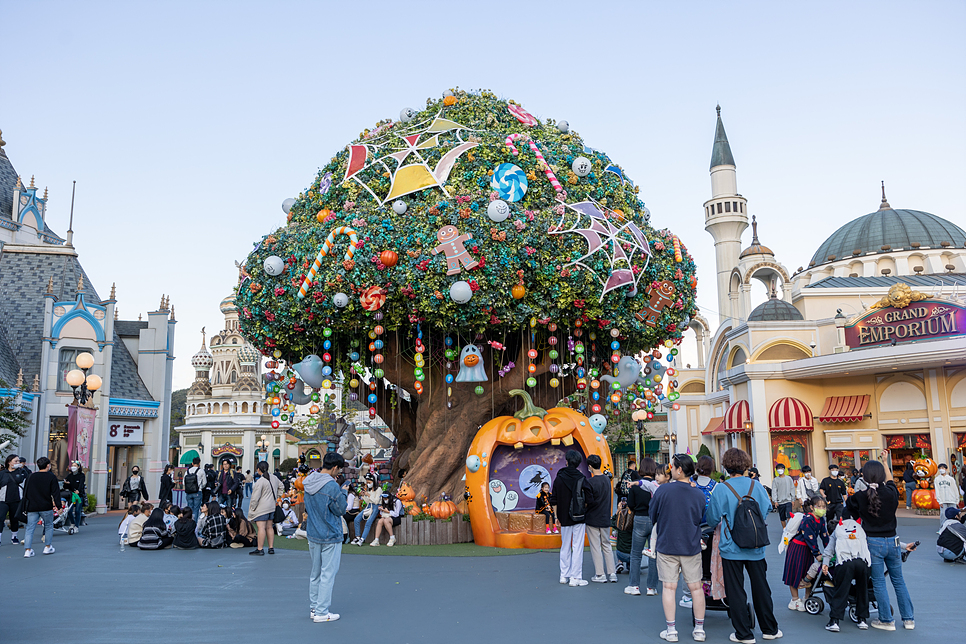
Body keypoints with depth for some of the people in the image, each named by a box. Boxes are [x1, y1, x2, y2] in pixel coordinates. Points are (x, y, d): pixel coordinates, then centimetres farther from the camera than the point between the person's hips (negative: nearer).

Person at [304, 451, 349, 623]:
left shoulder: (308, 483, 4)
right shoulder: (332, 486, -21)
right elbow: (340, 510, -12)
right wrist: (343, 492, 2)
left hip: (313, 535, 8)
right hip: (330, 536, -8)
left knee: (315, 573, 17)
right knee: (328, 574, 1)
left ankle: (313, 608, 25)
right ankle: (321, 612, 5)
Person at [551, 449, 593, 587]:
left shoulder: (559, 478, -2)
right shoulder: (581, 479, -9)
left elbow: (554, 500, 2)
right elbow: (589, 498, -11)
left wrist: (557, 516, 12)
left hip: (564, 518, 3)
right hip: (579, 518, -3)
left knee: (565, 547, 14)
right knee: (577, 547, 1)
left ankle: (564, 575, 20)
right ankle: (575, 577, 2)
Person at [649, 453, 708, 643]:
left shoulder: (663, 490, -12)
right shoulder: (699, 494, -5)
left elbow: (652, 516, 0)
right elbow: (702, 520, 9)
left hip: (667, 547, -2)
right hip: (691, 547, 2)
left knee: (669, 587, 6)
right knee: (696, 587, 11)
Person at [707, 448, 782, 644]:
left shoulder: (721, 489, -13)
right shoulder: (756, 485, -4)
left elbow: (713, 519, -5)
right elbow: (767, 509, 10)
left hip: (731, 548, -4)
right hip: (756, 547, 4)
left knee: (735, 591, 6)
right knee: (761, 587, 16)